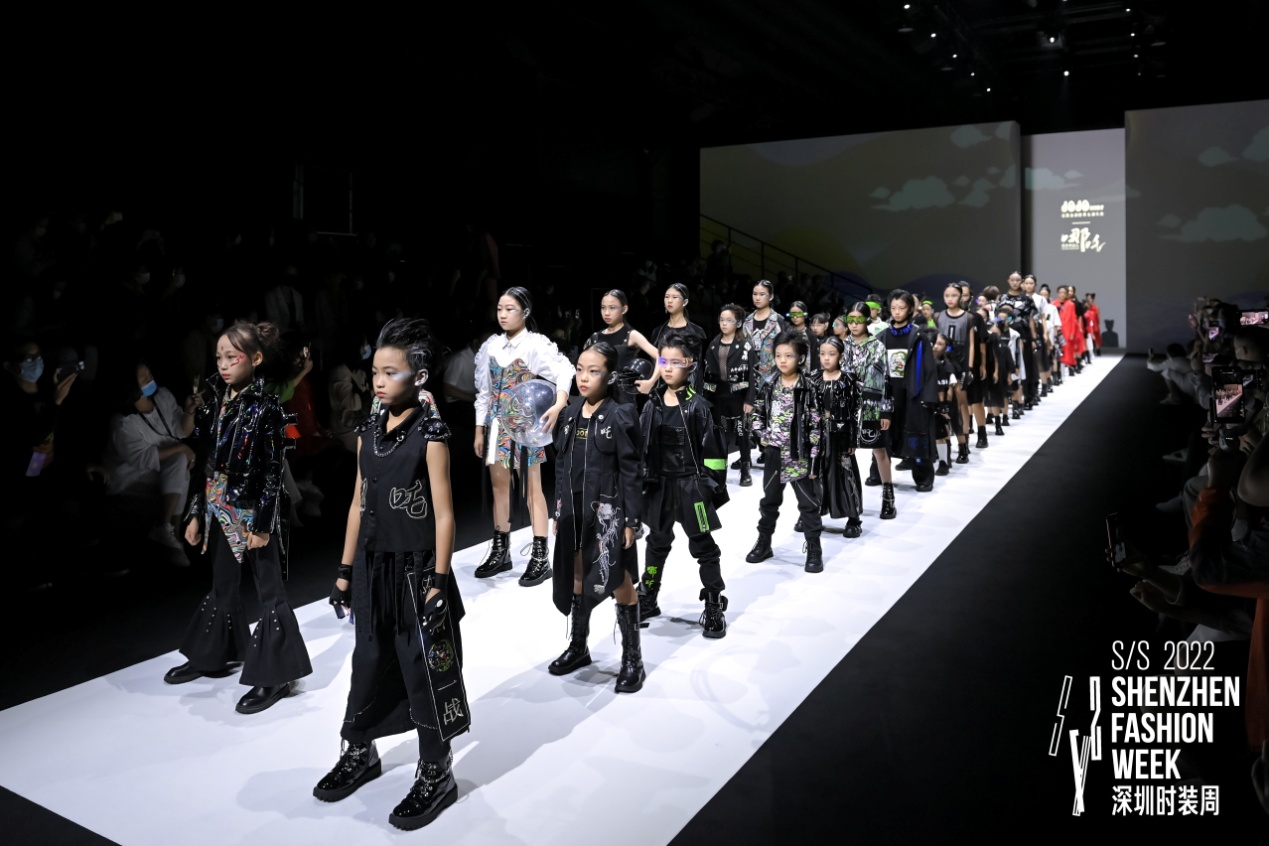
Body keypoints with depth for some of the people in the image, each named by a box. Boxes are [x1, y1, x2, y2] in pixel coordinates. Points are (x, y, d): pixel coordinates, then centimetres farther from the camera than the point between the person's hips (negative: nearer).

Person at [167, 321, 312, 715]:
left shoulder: (266, 407, -13)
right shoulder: (214, 402, 4)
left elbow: (273, 471, -14)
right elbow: (202, 463, 9)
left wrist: (263, 525, -15)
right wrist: (195, 513, 9)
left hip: (254, 511, -7)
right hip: (220, 510, 7)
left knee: (269, 592, 3)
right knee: (221, 587, 20)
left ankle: (274, 675, 12)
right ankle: (214, 655, 38)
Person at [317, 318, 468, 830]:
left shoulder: (430, 436, -12)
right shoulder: (369, 432, 5)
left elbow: (443, 516, -12)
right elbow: (359, 505, 11)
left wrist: (438, 586, -15)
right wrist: (346, 571, 11)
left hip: (415, 570, -6)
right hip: (373, 566, 6)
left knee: (425, 670, 5)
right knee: (369, 662, 18)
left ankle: (436, 774, 21)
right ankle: (359, 754, 38)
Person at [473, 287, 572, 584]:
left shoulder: (536, 344, -9)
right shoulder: (491, 346, 9)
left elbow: (563, 373, -20)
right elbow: (484, 391, 13)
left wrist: (558, 406, -37)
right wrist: (479, 430, 12)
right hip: (498, 424, 6)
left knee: (532, 488, -2)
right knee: (499, 485, 12)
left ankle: (540, 557, 4)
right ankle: (500, 551, 23)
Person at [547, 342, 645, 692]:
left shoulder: (620, 416, -11)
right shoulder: (569, 414, 6)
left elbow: (630, 472, -10)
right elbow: (562, 466, 11)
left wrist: (630, 519, -12)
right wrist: (558, 511, 11)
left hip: (608, 511, -6)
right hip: (574, 509, 6)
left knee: (619, 583, 1)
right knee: (577, 579, 16)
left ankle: (632, 659, 14)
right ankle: (578, 647, 33)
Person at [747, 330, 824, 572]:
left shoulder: (807, 389, -10)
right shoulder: (769, 387, 2)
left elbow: (815, 426, -11)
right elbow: (757, 413, 15)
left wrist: (813, 459, -13)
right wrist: (762, 436, 0)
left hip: (799, 455, -4)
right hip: (774, 454, 4)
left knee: (808, 503, 3)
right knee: (769, 501, 15)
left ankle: (814, 550, 12)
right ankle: (763, 544, 29)